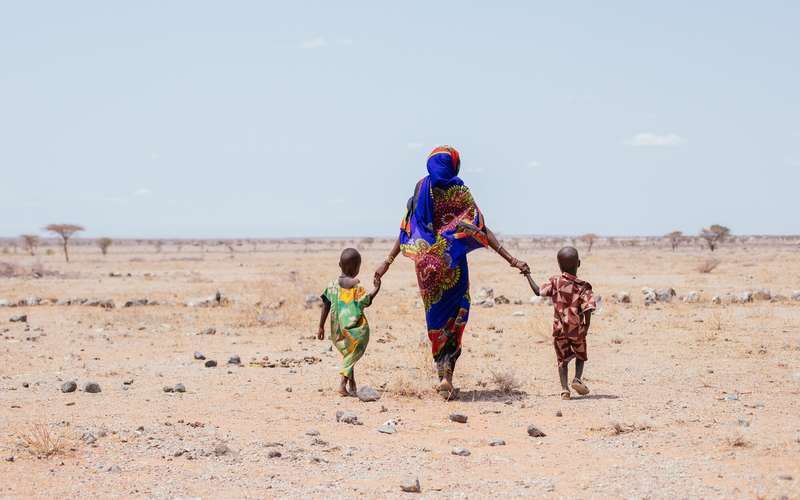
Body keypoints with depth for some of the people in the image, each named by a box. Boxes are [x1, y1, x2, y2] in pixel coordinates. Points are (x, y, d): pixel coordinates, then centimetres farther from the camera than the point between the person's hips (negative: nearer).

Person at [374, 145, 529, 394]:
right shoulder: (460, 192, -4)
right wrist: (511, 259, -9)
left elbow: (407, 229, -2)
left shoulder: (422, 188, 0)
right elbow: (481, 230, -9)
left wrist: (388, 262, 3)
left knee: (435, 315, 15)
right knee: (456, 314, 7)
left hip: (426, 263, 2)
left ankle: (442, 371, 15)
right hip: (453, 261, -2)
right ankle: (448, 373, -7)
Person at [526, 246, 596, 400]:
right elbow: (587, 309, -15)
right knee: (580, 356, 21)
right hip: (577, 329, -1)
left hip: (559, 329, 1)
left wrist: (528, 275, 7)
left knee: (562, 359, 9)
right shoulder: (583, 286, -9)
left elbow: (538, 291, -4)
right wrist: (586, 326, -3)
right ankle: (578, 378, -1)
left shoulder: (555, 282, -6)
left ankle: (564, 388, -4)